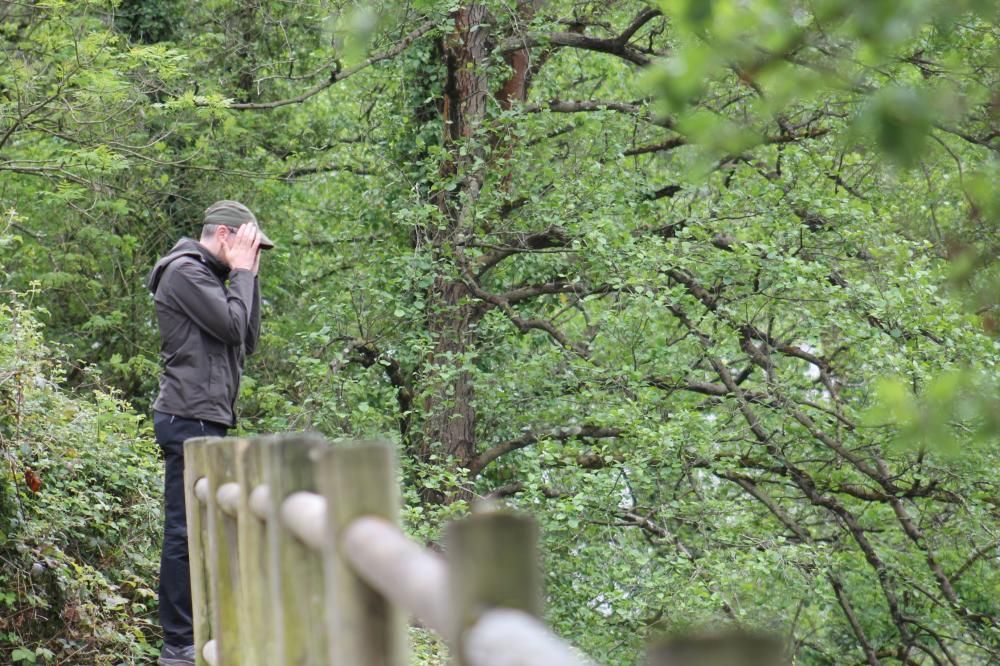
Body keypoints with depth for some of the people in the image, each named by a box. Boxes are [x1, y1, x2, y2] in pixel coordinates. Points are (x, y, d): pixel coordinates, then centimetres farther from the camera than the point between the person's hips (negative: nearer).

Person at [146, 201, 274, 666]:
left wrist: (248, 278, 10)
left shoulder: (209, 277, 21)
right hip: (190, 418, -11)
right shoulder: (185, 271, -9)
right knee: (187, 530, -9)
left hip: (206, 420, 11)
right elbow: (232, 327, -17)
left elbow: (248, 342, 17)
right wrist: (243, 274, -5)